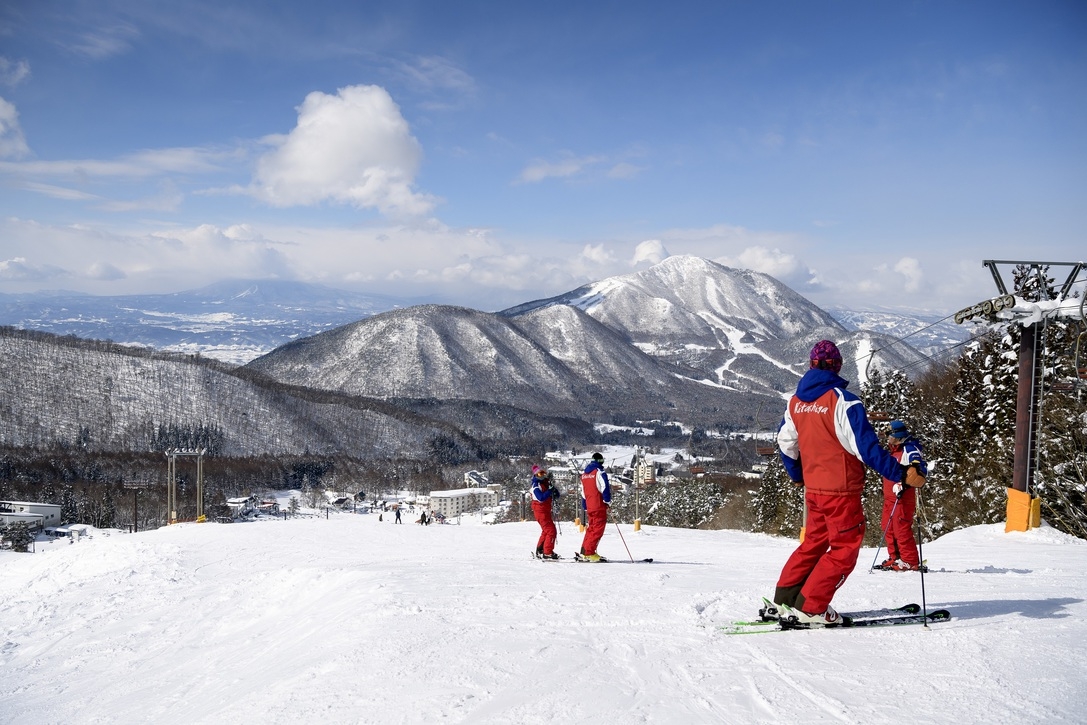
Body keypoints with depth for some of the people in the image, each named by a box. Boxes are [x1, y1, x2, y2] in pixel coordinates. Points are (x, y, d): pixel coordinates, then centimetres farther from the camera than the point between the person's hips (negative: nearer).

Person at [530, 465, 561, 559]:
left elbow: (556, 496, 9)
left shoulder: (546, 483, 11)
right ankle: (548, 552, -13)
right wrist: (550, 490, -29)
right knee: (551, 530, -14)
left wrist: (555, 493, -12)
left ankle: (539, 551, 33)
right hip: (540, 510, -9)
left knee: (546, 531, 21)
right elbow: (541, 498, -28)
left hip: (546, 511, 9)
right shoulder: (536, 485, -12)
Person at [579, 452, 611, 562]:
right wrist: (608, 501, -6)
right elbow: (605, 487, -15)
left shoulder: (584, 474, 17)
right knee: (598, 529, -6)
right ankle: (589, 553, -12)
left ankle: (584, 551, 15)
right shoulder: (599, 472, -7)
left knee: (591, 528, 16)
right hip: (599, 506, -8)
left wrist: (585, 507, 25)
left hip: (589, 506, 8)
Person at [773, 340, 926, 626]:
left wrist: (798, 475, 31)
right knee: (845, 548, 5)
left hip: (813, 488, 7)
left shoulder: (795, 402, 4)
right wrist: (902, 474, -17)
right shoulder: (842, 401, -18)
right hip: (842, 490, -7)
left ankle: (785, 595, 21)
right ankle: (811, 606, 2)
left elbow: (786, 444, 15)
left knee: (815, 540, 22)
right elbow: (867, 447, -21)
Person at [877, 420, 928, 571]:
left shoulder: (909, 449, -11)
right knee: (889, 528, 12)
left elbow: (922, 470, -23)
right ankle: (895, 558, 20)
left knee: (902, 529, -10)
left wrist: (904, 484, -33)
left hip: (903, 497, -10)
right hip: (889, 497, 10)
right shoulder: (894, 450, 19)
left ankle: (910, 561, -5)